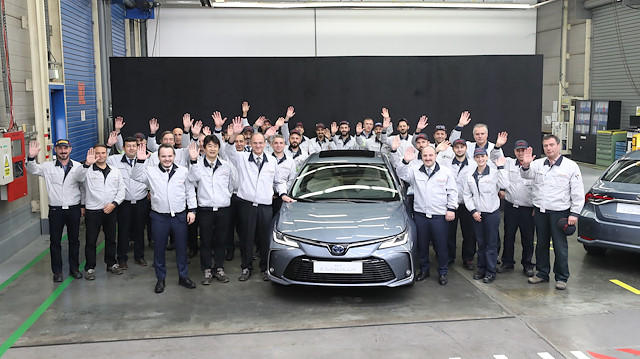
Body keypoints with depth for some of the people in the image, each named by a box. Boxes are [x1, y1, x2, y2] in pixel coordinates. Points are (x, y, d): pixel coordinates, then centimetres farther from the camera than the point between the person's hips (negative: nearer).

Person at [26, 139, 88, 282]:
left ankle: (74, 268, 24)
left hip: (73, 209, 0)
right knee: (55, 241, 5)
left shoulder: (78, 167, 2)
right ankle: (57, 271, 16)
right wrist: (31, 158, -28)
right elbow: (32, 170, -8)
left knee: (74, 240, 11)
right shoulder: (48, 167, 3)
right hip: (55, 210, 0)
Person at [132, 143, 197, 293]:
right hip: (159, 217, 0)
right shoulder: (151, 171, 0)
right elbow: (136, 177, -10)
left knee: (181, 248, 11)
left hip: (180, 216, 0)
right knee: (159, 249, 9)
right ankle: (160, 279, 24)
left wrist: (192, 210, 1)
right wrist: (140, 161, -22)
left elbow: (190, 192, 6)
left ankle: (183, 277, 26)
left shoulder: (183, 171, 1)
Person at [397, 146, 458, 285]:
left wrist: (451, 209, -2)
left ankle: (442, 272, 17)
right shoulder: (415, 171, 7)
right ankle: (424, 270, 27)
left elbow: (452, 192, 6)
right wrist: (406, 162, -20)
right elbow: (401, 175, -5)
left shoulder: (446, 172, 5)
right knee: (422, 244, 11)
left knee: (441, 245, 3)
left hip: (440, 216, -2)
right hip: (420, 215, 2)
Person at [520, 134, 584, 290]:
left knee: (560, 246, 1)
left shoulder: (571, 166, -2)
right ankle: (542, 273, 27)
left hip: (560, 212, -4)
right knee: (541, 244, 13)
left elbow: (578, 193, -2)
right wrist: (525, 165, -30)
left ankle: (561, 277, 14)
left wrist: (574, 213, -8)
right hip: (540, 211, 4)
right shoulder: (538, 164, 7)